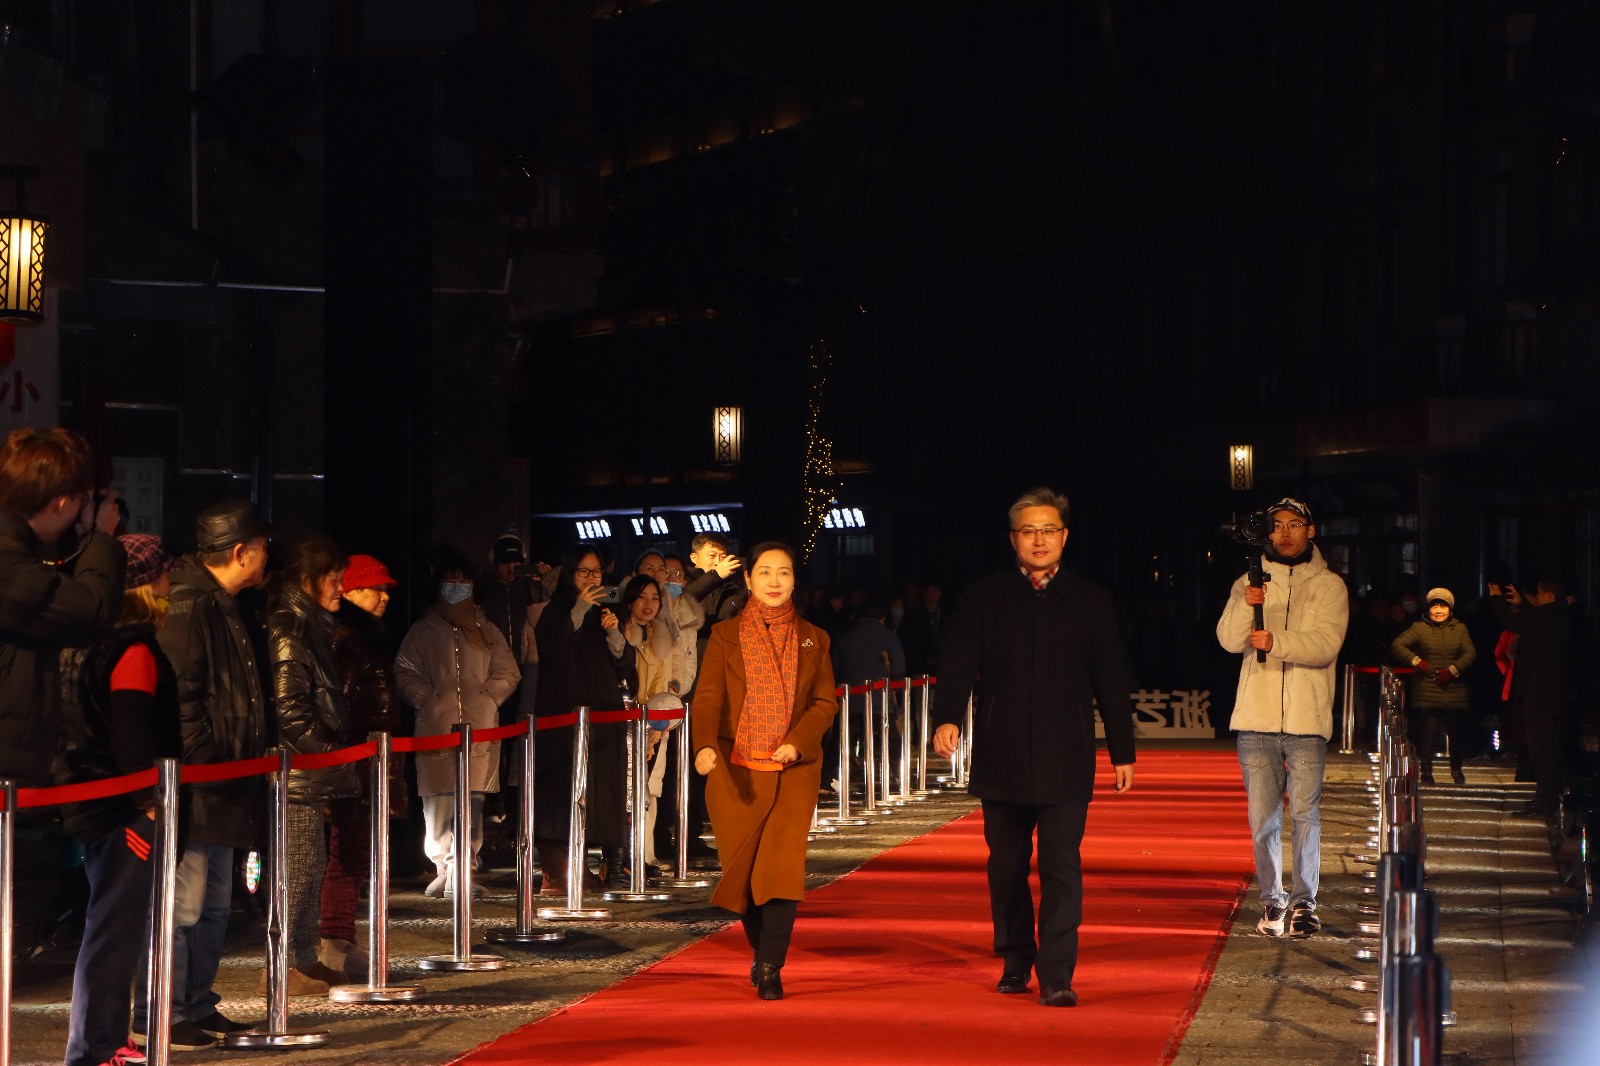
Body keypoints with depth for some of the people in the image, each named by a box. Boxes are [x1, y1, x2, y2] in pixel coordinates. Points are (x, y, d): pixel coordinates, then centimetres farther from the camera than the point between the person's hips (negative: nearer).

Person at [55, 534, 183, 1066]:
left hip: (94, 801, 10)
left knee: (115, 929, 18)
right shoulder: (134, 650, -15)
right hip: (124, 811, -10)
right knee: (115, 935, -6)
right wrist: (147, 802, -16)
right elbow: (132, 737, -21)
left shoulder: (90, 641, 14)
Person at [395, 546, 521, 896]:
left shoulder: (486, 630, 18)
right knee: (438, 804, -8)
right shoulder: (423, 631, 14)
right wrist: (428, 698, -4)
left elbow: (507, 673, 17)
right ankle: (444, 870, -1)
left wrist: (488, 696, 1)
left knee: (472, 804, -7)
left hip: (479, 730, 1)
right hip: (436, 729, -1)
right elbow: (405, 672, 10)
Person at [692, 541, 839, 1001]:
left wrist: (797, 743, -12)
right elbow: (707, 698, -4)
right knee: (742, 868, 3)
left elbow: (825, 702, 6)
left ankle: (771, 970, -10)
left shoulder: (813, 640, 10)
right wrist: (705, 746, -23)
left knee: (784, 863, -14)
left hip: (793, 771, 0)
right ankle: (761, 950, 29)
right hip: (736, 772, 0)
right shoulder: (725, 636, 5)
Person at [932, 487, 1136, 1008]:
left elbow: (1111, 682, 9)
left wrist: (1122, 751, 8)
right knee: (1007, 866, 9)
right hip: (1002, 761, 1)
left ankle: (1056, 976, -10)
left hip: (1065, 762, -1)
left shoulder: (1090, 601, 7)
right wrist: (947, 718, -18)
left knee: (1061, 865, -9)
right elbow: (958, 664, -1)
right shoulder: (984, 598, 7)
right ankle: (1015, 962, 24)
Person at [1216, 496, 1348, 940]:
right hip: (1256, 719, 2)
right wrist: (1246, 605, -22)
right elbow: (1229, 639, -2)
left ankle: (1304, 901, 0)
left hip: (1306, 719, -2)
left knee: (1305, 813, -6)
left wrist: (1276, 642, -25)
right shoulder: (1250, 582, 11)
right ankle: (1271, 900, 15)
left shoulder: (1328, 585, 5)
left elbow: (1326, 644, -10)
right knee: (1263, 817, 5)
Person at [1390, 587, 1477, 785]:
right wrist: (1416, 661, -13)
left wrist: (1453, 669, -12)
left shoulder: (1459, 628, 12)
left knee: (1455, 731, 6)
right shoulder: (1419, 628, 5)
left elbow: (1470, 653, 3)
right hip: (1426, 690, -2)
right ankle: (1426, 771, 1)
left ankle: (1456, 769, 25)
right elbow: (1397, 646, -1)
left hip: (1454, 690, 2)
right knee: (1427, 731, -7)